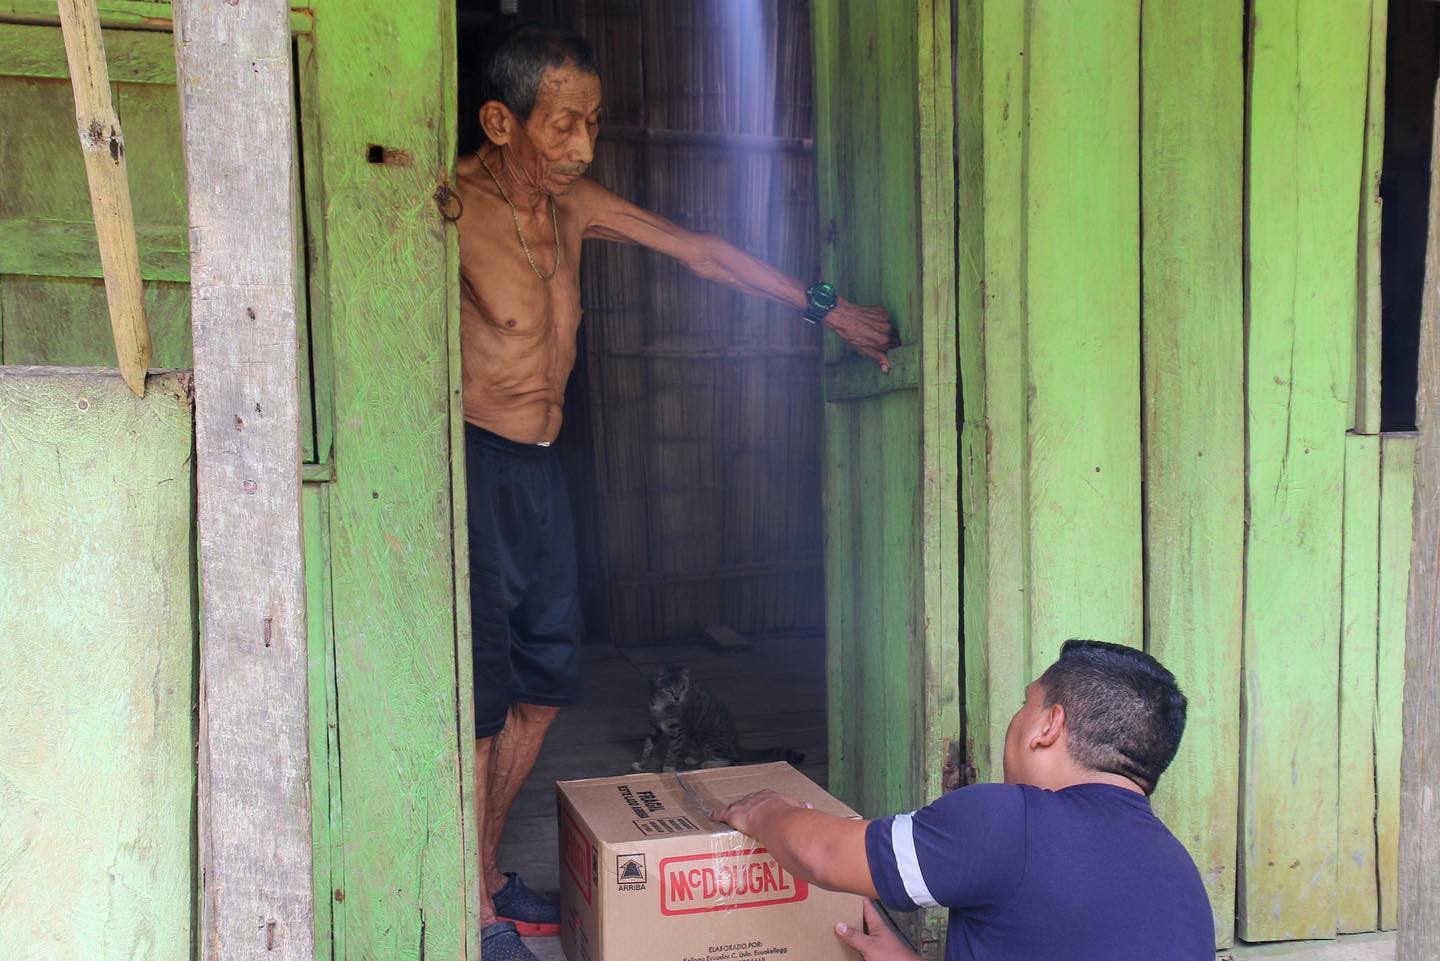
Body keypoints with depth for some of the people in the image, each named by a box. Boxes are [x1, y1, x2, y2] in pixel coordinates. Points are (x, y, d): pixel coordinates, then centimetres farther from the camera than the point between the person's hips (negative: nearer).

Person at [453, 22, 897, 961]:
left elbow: (699, 249, 12)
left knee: (541, 686, 14)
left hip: (541, 463, 8)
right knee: (478, 702, -1)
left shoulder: (572, 199, 7)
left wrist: (828, 308, 14)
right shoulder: (452, 205, -16)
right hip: (476, 461, -8)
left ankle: (488, 874, 31)